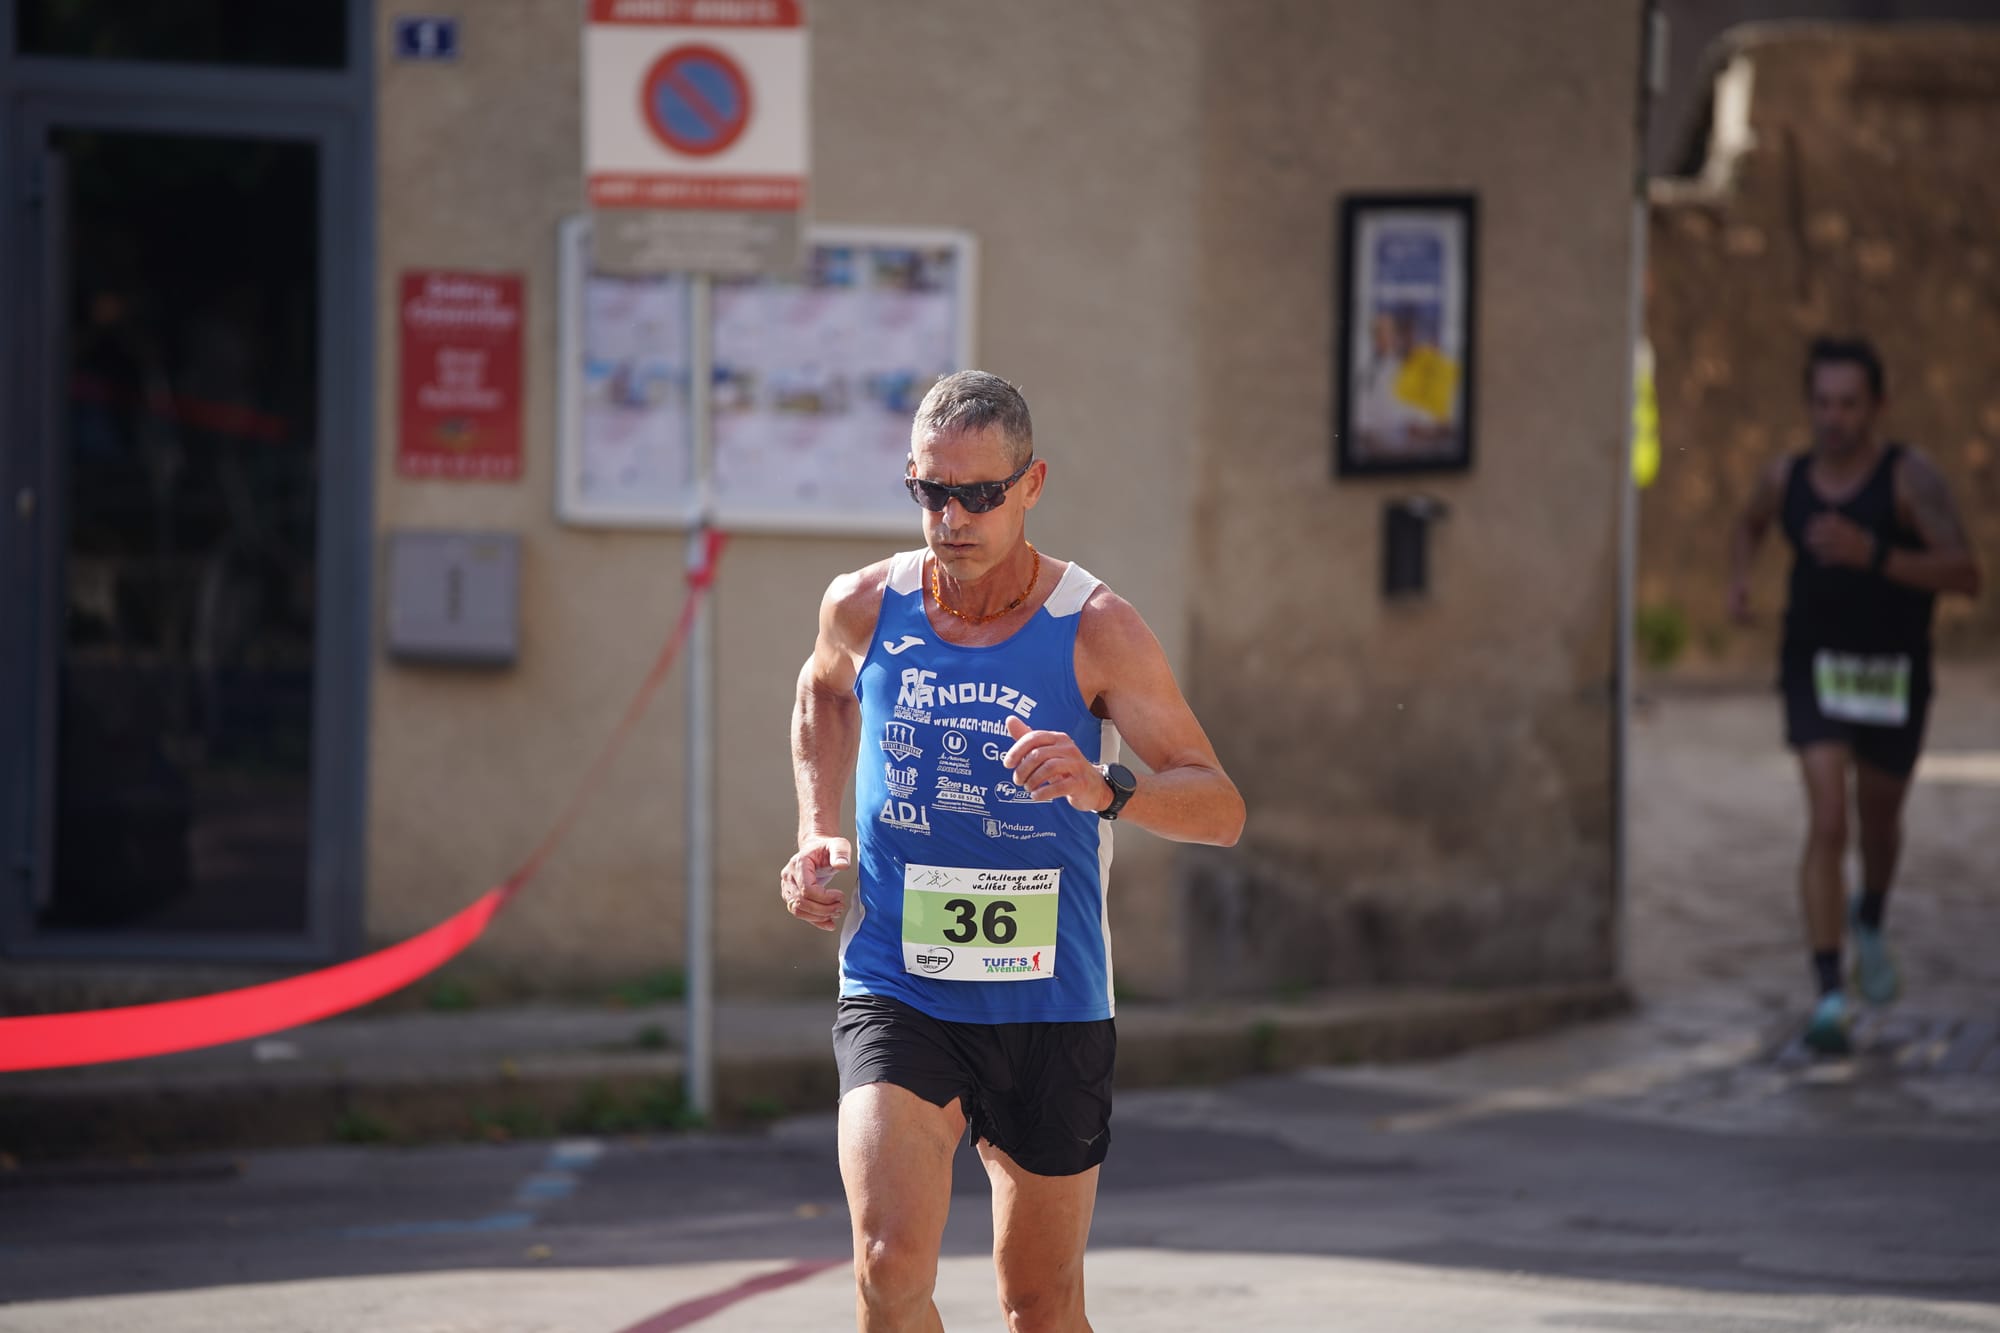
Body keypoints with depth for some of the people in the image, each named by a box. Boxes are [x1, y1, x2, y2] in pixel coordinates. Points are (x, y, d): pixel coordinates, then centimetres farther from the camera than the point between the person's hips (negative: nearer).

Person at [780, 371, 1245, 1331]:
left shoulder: (1096, 629, -10)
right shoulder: (863, 607, -2)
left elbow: (1221, 809, -14)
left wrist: (1101, 787, -34)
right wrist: (817, 837, 10)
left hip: (1050, 1008, 0)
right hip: (895, 993, 0)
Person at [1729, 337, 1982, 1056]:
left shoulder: (1909, 476, -18)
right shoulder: (1787, 478, -5)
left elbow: (1965, 575, -27)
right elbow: (1750, 522, 20)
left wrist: (1872, 555, -37)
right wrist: (1739, 579, 0)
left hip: (1893, 673, 0)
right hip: (1816, 666, 0)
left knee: (1878, 816, 21)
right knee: (1827, 820, -17)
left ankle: (1870, 922, 55)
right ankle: (1830, 997, -21)